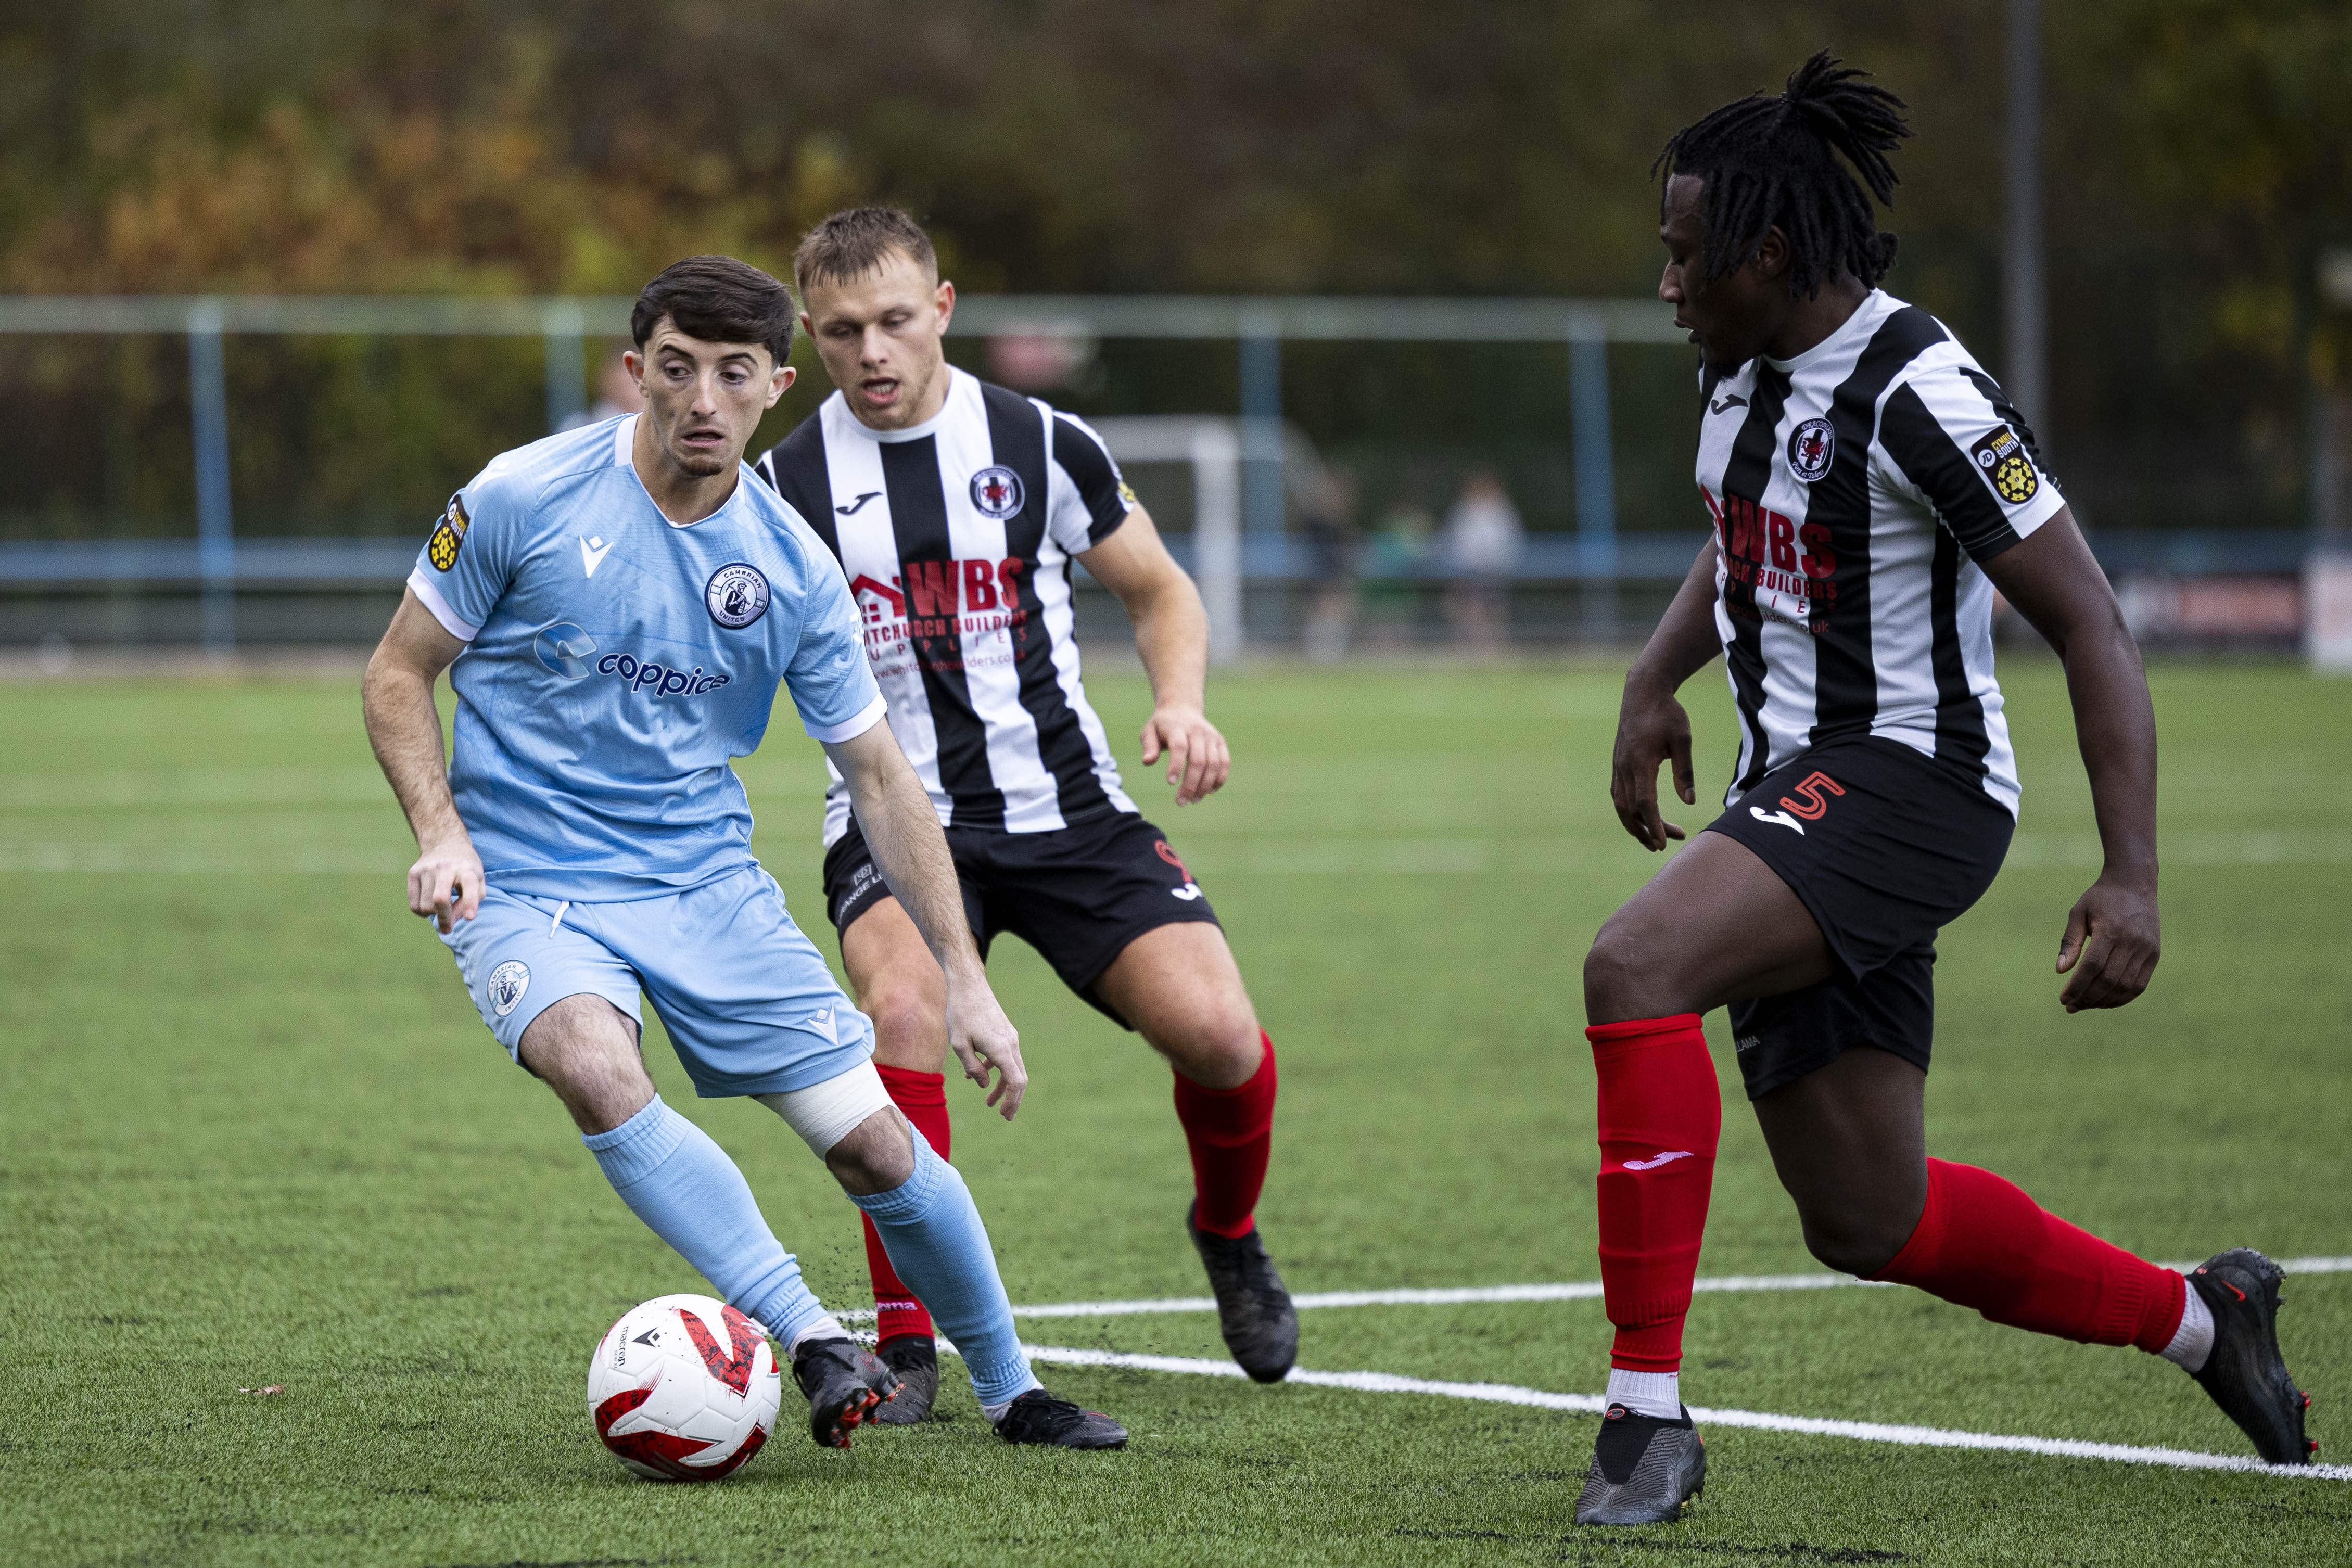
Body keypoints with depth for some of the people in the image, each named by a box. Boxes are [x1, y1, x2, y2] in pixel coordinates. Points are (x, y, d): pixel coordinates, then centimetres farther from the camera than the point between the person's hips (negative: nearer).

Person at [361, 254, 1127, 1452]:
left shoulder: (791, 568, -2)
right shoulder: (525, 499, -10)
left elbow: (878, 778, 7)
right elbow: (399, 674, 0)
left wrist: (964, 978, 3)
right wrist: (441, 835, -16)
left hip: (706, 880, 3)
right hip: (531, 889, -3)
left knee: (874, 1140, -4)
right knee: (593, 1066, -35)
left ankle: (1009, 1390, 19)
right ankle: (807, 1339, -31)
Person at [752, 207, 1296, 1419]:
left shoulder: (1041, 446, 1)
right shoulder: (785, 484, -1)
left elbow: (1161, 594, 12)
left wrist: (1180, 702, -7)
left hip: (1064, 806, 1)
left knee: (1216, 1032, -16)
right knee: (905, 1007, -32)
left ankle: (1228, 1235, 20)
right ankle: (904, 1341, -18)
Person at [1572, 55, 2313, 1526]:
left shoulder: (1916, 392, -18)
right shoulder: (1744, 367, 8)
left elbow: (2094, 629, -18)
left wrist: (2133, 879, -24)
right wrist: (1656, 680, 12)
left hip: (1907, 781, -9)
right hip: (1799, 794, 9)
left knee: (1635, 967, -32)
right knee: (1868, 1221, 11)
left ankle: (1648, 1409, -29)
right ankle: (2201, 1318, 34)